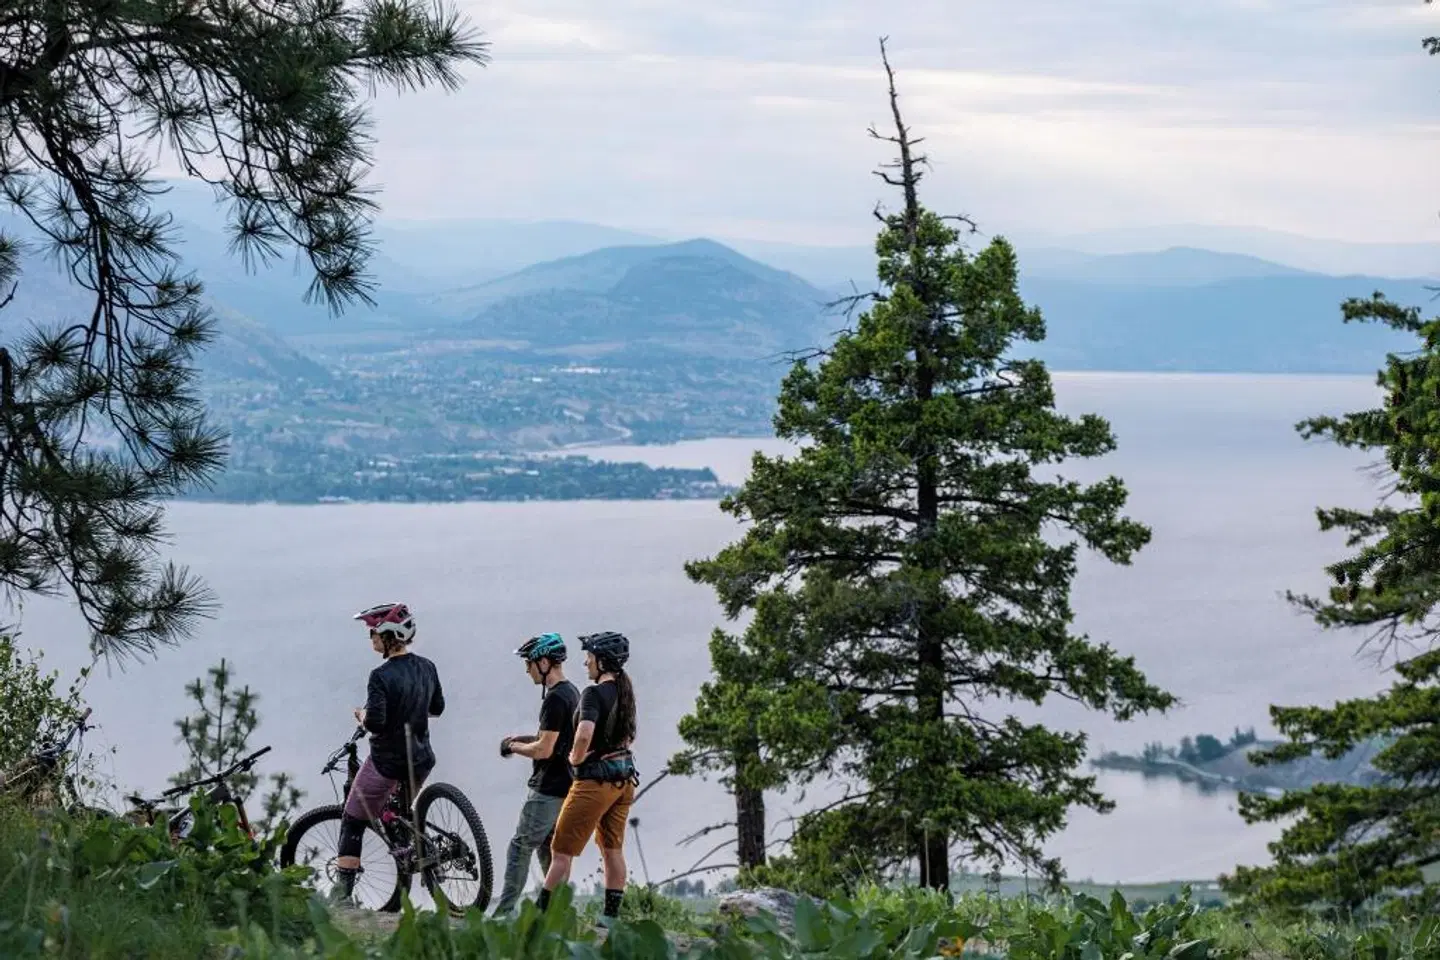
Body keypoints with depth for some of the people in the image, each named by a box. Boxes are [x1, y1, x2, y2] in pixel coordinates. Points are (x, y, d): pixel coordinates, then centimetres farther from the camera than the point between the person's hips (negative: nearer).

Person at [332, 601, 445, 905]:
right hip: (421, 760, 6)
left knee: (353, 823, 6)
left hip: (387, 761, -6)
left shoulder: (381, 677, -20)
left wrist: (362, 716, -5)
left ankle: (342, 893, 3)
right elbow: (437, 708, 15)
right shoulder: (427, 668, 2)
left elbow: (374, 723, -26)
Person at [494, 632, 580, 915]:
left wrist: (513, 747, -6)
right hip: (564, 786, 10)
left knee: (521, 847, -5)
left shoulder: (555, 698, -19)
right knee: (548, 847, 13)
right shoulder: (571, 692, 13)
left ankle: (505, 911, -4)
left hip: (549, 790, -10)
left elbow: (544, 750, -21)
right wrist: (523, 740, 14)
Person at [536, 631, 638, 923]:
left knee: (562, 852, -2)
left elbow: (584, 736, -33)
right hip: (624, 777, 8)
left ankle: (542, 913, 0)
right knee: (613, 850, 13)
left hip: (596, 779, -8)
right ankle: (611, 918, 14)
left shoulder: (594, 694, -19)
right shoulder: (624, 691, 8)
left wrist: (575, 758, -16)